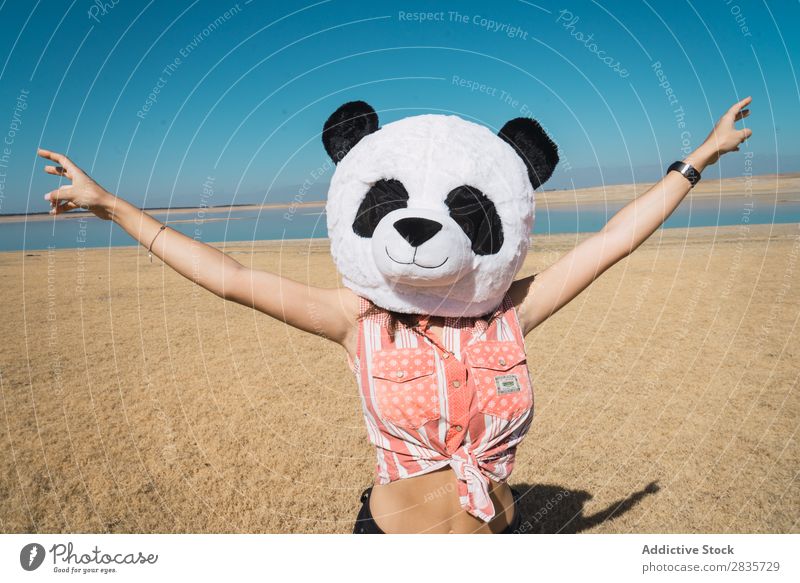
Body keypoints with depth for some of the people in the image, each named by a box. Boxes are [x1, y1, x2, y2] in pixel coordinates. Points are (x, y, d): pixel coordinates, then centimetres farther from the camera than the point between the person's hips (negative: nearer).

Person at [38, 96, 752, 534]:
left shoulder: (508, 313, -11)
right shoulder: (363, 320, -16)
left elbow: (612, 241, -3)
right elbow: (231, 277, -13)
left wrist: (699, 158, 6)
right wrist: (112, 204, -7)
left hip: (499, 530, 2)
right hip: (391, 531, -1)